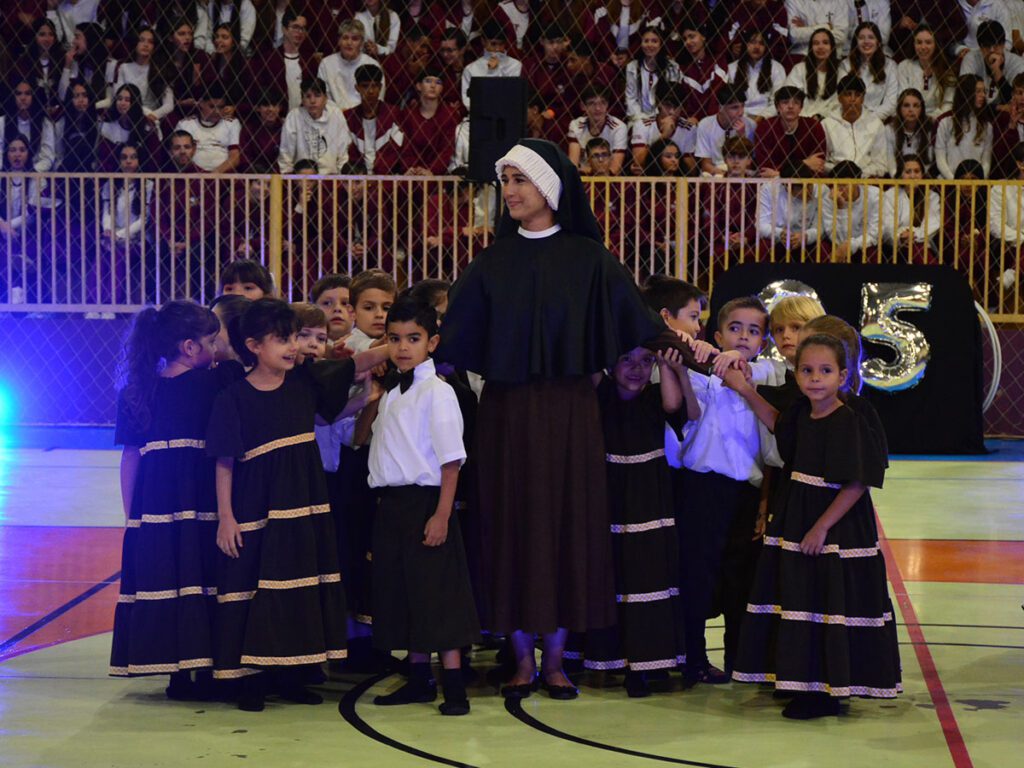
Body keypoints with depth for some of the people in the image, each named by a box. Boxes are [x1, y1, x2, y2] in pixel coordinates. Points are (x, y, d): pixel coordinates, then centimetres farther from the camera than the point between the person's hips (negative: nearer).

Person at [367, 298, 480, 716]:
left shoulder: (437, 392, -10)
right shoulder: (390, 394, 13)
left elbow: (451, 459, -14)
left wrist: (442, 515, -18)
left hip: (425, 501, -8)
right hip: (391, 503, 8)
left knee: (437, 593, -4)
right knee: (401, 592, 12)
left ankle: (454, 687, 1)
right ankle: (419, 679, 23)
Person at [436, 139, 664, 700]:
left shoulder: (588, 258, 2)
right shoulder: (491, 263, 7)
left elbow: (635, 326, 0)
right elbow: (454, 339, 6)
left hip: (568, 407, -1)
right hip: (506, 408, 1)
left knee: (568, 520, 2)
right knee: (512, 522, 2)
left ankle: (554, 659, 12)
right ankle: (523, 658, 11)